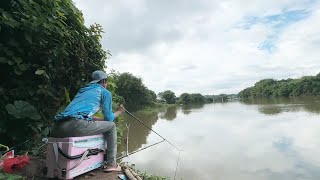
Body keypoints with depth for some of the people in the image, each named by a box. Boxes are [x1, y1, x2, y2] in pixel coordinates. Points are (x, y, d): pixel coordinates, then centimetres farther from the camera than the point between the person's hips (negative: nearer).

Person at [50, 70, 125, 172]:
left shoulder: (82, 90, 32)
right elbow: (109, 118, 13)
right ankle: (111, 164, 15)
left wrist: (101, 119, 47)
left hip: (56, 129, 8)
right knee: (111, 126, 12)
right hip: (76, 125, -8)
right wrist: (119, 111, 33)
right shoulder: (105, 92, 12)